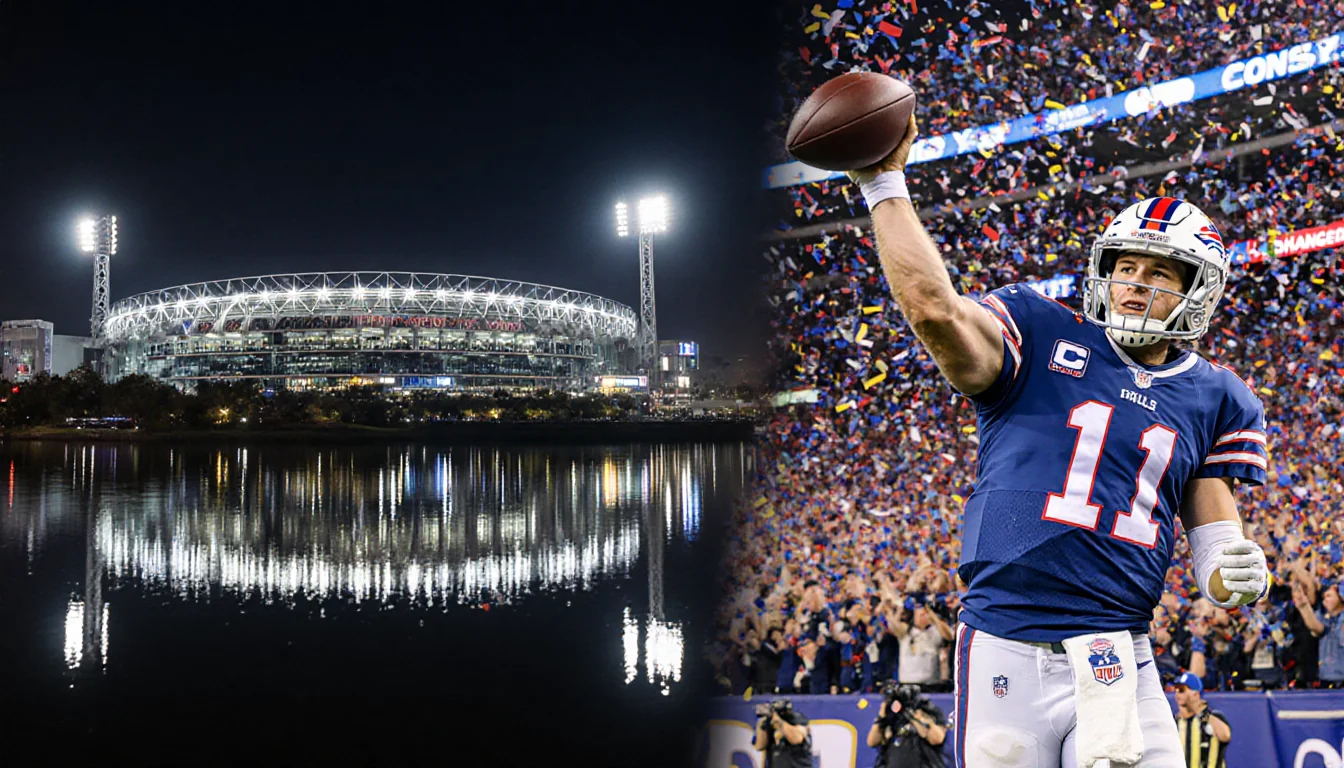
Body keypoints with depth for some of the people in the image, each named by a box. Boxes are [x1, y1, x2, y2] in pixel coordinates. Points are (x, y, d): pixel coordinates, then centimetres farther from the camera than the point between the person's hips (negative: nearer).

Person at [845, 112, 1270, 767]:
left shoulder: (1213, 399, 13)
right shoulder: (1041, 336, 5)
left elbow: (1214, 533, 14)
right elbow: (934, 308, -12)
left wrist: (1234, 575, -9)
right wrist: (883, 184, -10)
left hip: (1120, 660, 2)